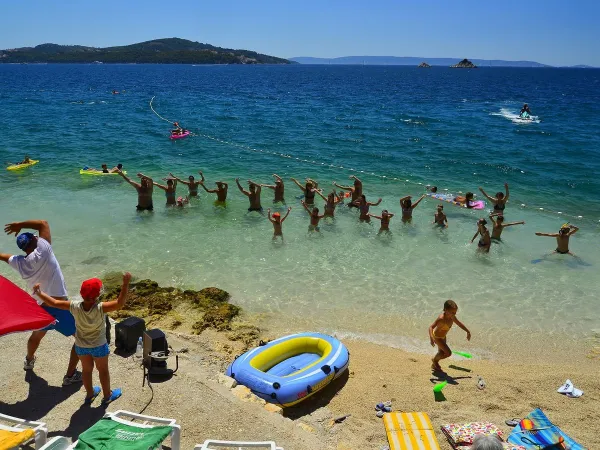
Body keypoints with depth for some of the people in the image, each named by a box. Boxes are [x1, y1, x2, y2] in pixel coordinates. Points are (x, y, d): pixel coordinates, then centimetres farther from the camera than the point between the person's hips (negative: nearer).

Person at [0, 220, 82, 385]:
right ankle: (70, 375, 13)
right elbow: (43, 223, -10)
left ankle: (29, 361, 63)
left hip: (41, 308, 7)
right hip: (60, 307, -7)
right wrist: (19, 225, -2)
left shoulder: (19, 262, -1)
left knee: (36, 335, 36)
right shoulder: (42, 251, -18)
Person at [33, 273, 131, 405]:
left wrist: (39, 292, -4)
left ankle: (90, 394, 44)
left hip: (81, 346, 3)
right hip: (99, 346, -3)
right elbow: (120, 303, -39)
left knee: (87, 369, 25)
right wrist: (125, 284, -43)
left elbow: (53, 303, -16)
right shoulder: (100, 308, -34)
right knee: (103, 370, 19)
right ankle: (107, 396, 36)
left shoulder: (75, 307, -24)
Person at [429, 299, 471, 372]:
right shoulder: (441, 318, -37)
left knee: (442, 353, 23)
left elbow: (459, 323, 6)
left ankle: (435, 365, 47)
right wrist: (431, 338, -55)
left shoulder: (452, 317, -13)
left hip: (443, 336, 8)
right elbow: (431, 327, -42)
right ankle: (435, 359, 18)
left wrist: (468, 331, 15)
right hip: (437, 337, -8)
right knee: (448, 353, -7)